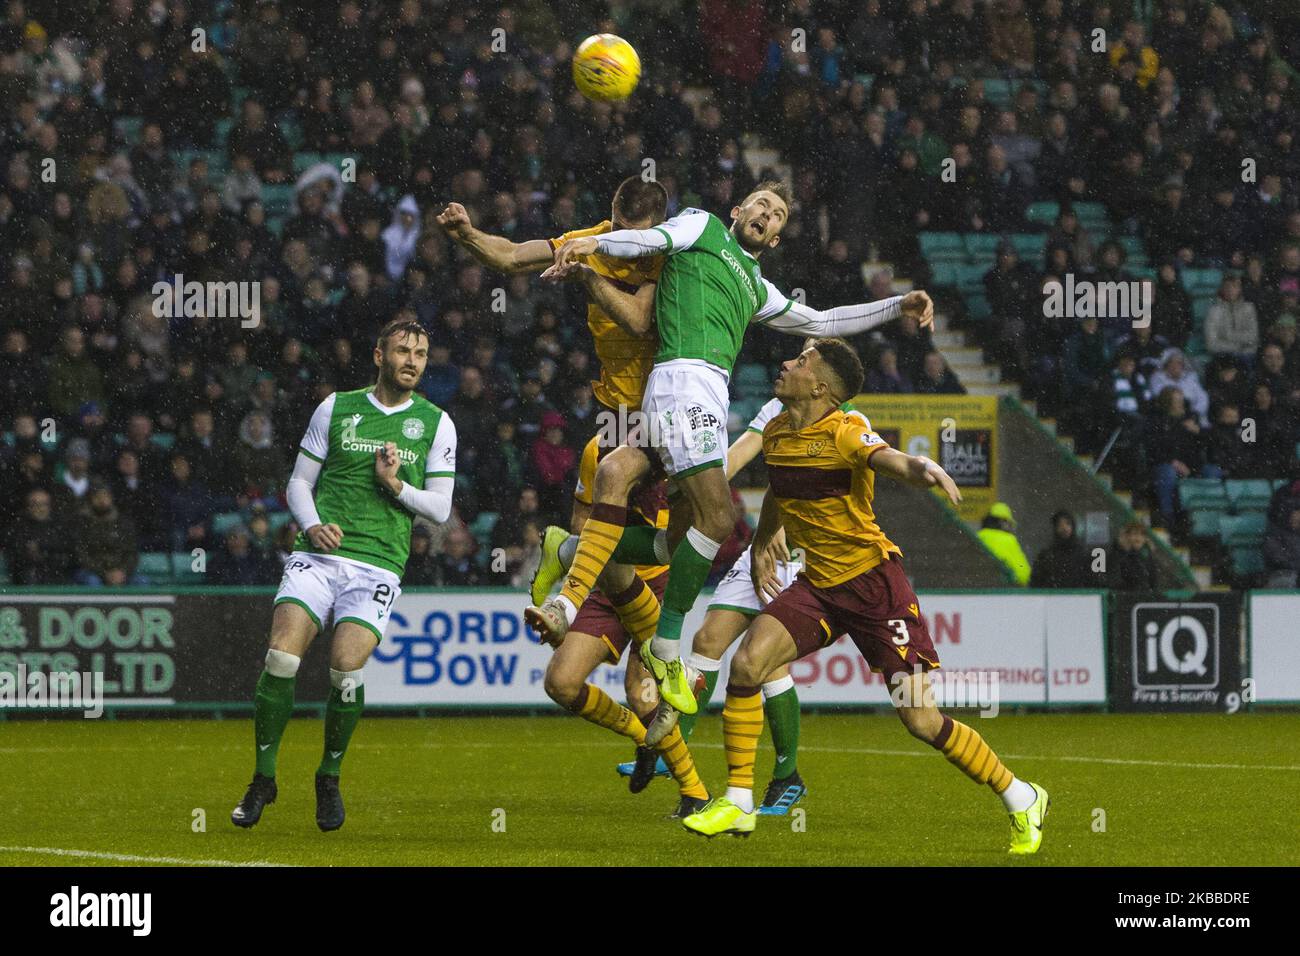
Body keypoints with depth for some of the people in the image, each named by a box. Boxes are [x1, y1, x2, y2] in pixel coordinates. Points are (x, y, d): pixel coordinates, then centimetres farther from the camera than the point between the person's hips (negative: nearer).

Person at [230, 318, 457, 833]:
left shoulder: (435, 423, 10)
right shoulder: (336, 408, 11)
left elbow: (440, 508, 9)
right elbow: (299, 482, 14)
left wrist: (396, 484, -9)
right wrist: (312, 525, -5)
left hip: (379, 563, -1)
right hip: (319, 553, 1)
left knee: (346, 669, -19)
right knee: (281, 657, -17)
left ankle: (329, 776, 5)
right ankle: (263, 777, -1)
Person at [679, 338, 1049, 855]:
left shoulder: (844, 433, -18)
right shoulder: (775, 434, 4)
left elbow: (895, 461, -39)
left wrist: (925, 470, -60)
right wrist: (761, 546, 30)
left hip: (874, 582, -6)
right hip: (818, 584, 6)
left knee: (921, 719, -9)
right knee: (746, 664, -14)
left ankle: (1021, 800, 9)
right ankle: (738, 803, -2)